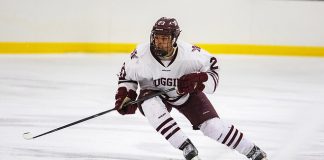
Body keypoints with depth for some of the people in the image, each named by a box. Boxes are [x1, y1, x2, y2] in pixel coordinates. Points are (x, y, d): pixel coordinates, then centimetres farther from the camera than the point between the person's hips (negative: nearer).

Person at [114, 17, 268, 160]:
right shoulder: (141, 54, -25)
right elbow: (127, 74, -5)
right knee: (150, 107, -35)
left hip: (186, 93, -1)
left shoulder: (189, 53, -29)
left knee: (212, 125, -11)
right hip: (153, 93, 1)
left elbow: (211, 64, -13)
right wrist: (124, 95, -17)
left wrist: (197, 80, -30)